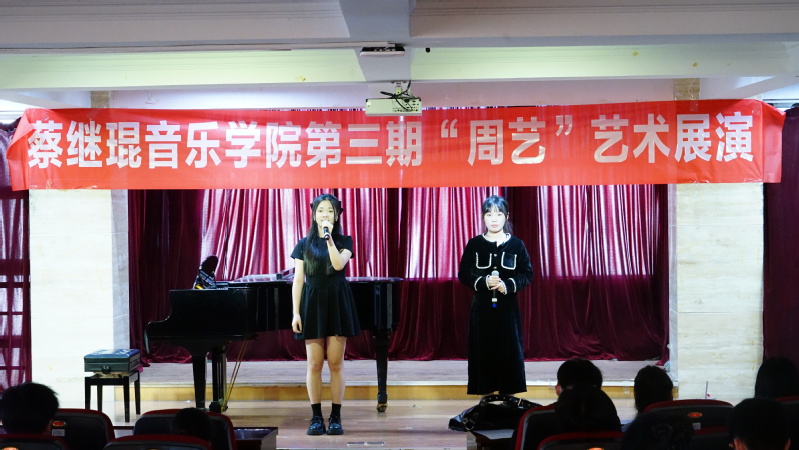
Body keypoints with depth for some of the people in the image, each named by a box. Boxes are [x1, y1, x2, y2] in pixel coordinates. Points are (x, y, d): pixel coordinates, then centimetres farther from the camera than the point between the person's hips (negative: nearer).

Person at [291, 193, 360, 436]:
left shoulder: (344, 241, 5)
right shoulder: (304, 244, 7)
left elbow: (339, 264, -16)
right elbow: (298, 280, 3)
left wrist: (329, 237, -15)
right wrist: (296, 313, -4)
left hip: (337, 303, -1)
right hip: (313, 304, 1)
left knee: (336, 363, 0)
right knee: (315, 364, 1)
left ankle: (336, 417, 8)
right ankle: (316, 417, 9)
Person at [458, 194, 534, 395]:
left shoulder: (516, 244, 1)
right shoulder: (474, 244, 1)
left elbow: (528, 274, 3)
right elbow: (463, 275, 1)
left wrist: (508, 285, -15)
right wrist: (484, 282, -17)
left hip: (507, 308, 0)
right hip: (482, 308, 0)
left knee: (510, 353, 0)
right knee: (483, 353, 0)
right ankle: (484, 393, 9)